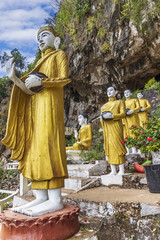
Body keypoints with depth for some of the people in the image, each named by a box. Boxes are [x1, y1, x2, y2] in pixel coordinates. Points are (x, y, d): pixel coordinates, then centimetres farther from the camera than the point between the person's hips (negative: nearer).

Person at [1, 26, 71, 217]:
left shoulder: (59, 54, 12)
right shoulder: (39, 63, 30)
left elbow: (64, 79, -5)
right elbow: (30, 91, 17)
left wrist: (40, 82, -15)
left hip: (50, 104, -7)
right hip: (35, 107, 8)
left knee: (47, 146, -18)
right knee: (34, 148, -4)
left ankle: (55, 200, -16)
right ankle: (41, 197, -3)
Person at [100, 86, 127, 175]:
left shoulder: (120, 102, 13)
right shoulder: (104, 105, 25)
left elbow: (123, 114, -1)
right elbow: (101, 117, 21)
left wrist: (112, 116, -15)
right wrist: (102, 117, -3)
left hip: (115, 125, -4)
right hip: (106, 127, 5)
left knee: (117, 144, -13)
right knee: (109, 146, -1)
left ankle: (121, 171, -10)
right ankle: (113, 171, 2)